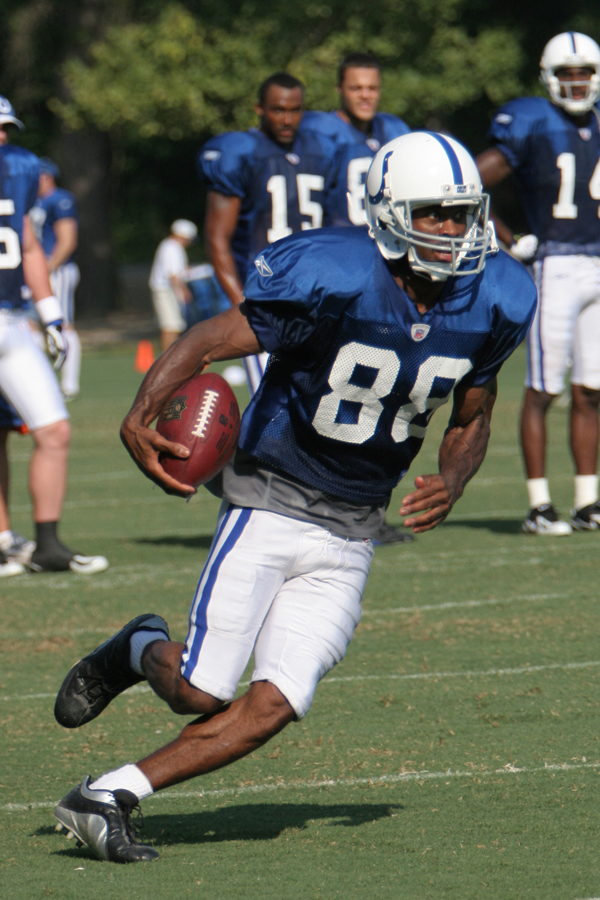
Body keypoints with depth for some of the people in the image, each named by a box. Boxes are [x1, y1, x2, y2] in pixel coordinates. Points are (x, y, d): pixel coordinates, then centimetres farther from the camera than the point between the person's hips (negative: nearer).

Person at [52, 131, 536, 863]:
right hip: (269, 506, -5)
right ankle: (141, 651, 28)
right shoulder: (334, 278, -21)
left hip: (350, 537, 5)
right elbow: (209, 341, -18)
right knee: (201, 693, -8)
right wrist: (141, 417, -35)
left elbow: (470, 421, 13)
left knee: (272, 709, -7)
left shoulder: (490, 301, -3)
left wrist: (453, 482, -9)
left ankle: (108, 797, 4)